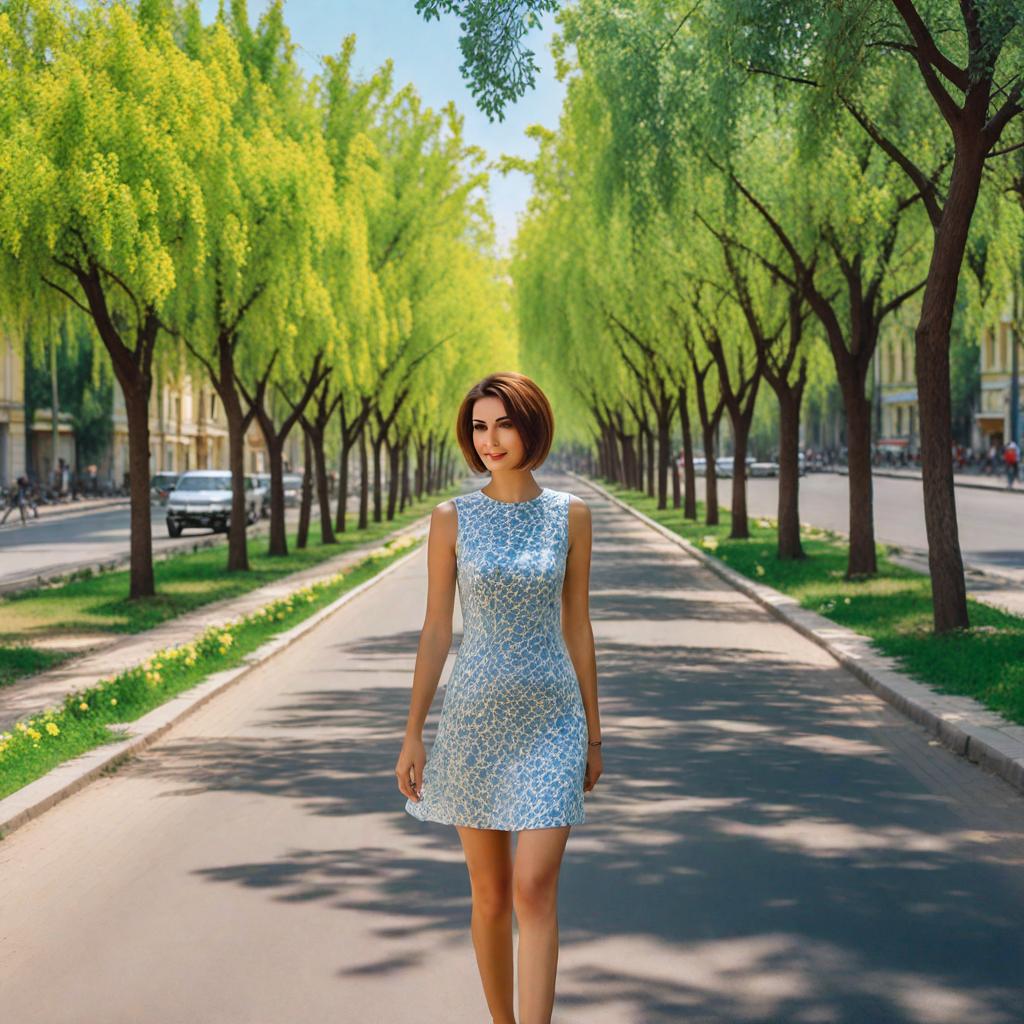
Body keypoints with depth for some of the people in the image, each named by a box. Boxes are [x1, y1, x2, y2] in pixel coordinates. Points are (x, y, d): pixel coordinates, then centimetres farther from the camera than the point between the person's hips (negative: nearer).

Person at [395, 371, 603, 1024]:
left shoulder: (570, 515, 1)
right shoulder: (452, 519, 0)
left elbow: (578, 628, 5)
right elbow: (435, 631, 2)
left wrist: (594, 735, 6)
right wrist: (412, 735, -2)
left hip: (552, 721, -1)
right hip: (476, 717, 1)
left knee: (535, 891, -11)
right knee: (490, 893, 10)